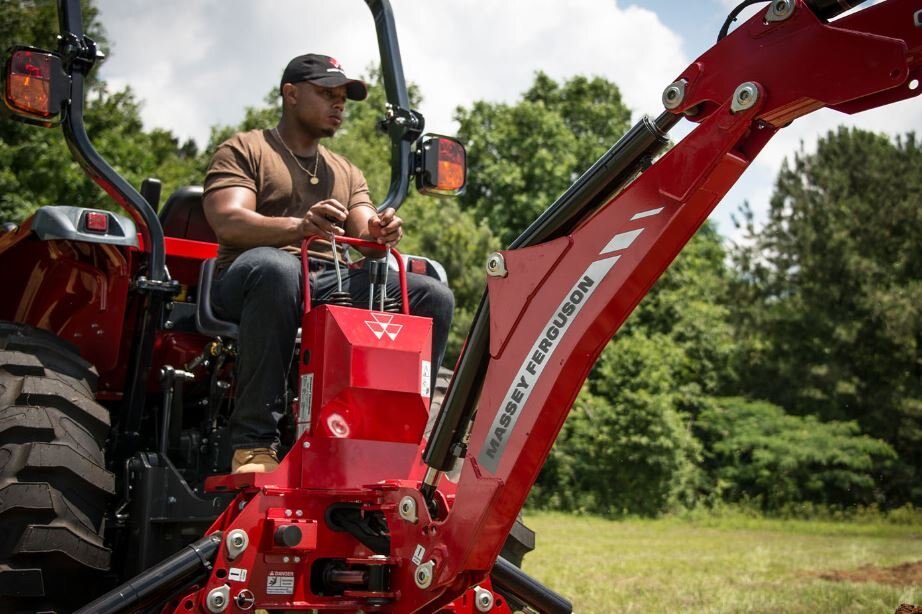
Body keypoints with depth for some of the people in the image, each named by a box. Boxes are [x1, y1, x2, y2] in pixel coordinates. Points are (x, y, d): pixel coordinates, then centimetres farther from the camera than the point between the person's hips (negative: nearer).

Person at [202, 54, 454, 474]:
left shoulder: (347, 172, 27)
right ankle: (254, 443, -36)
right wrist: (299, 227, -29)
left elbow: (365, 236, 13)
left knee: (433, 297, -15)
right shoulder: (243, 150, 9)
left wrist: (380, 235, -14)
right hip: (252, 278, -5)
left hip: (335, 284, 5)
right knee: (275, 267, -41)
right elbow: (227, 222, -10)